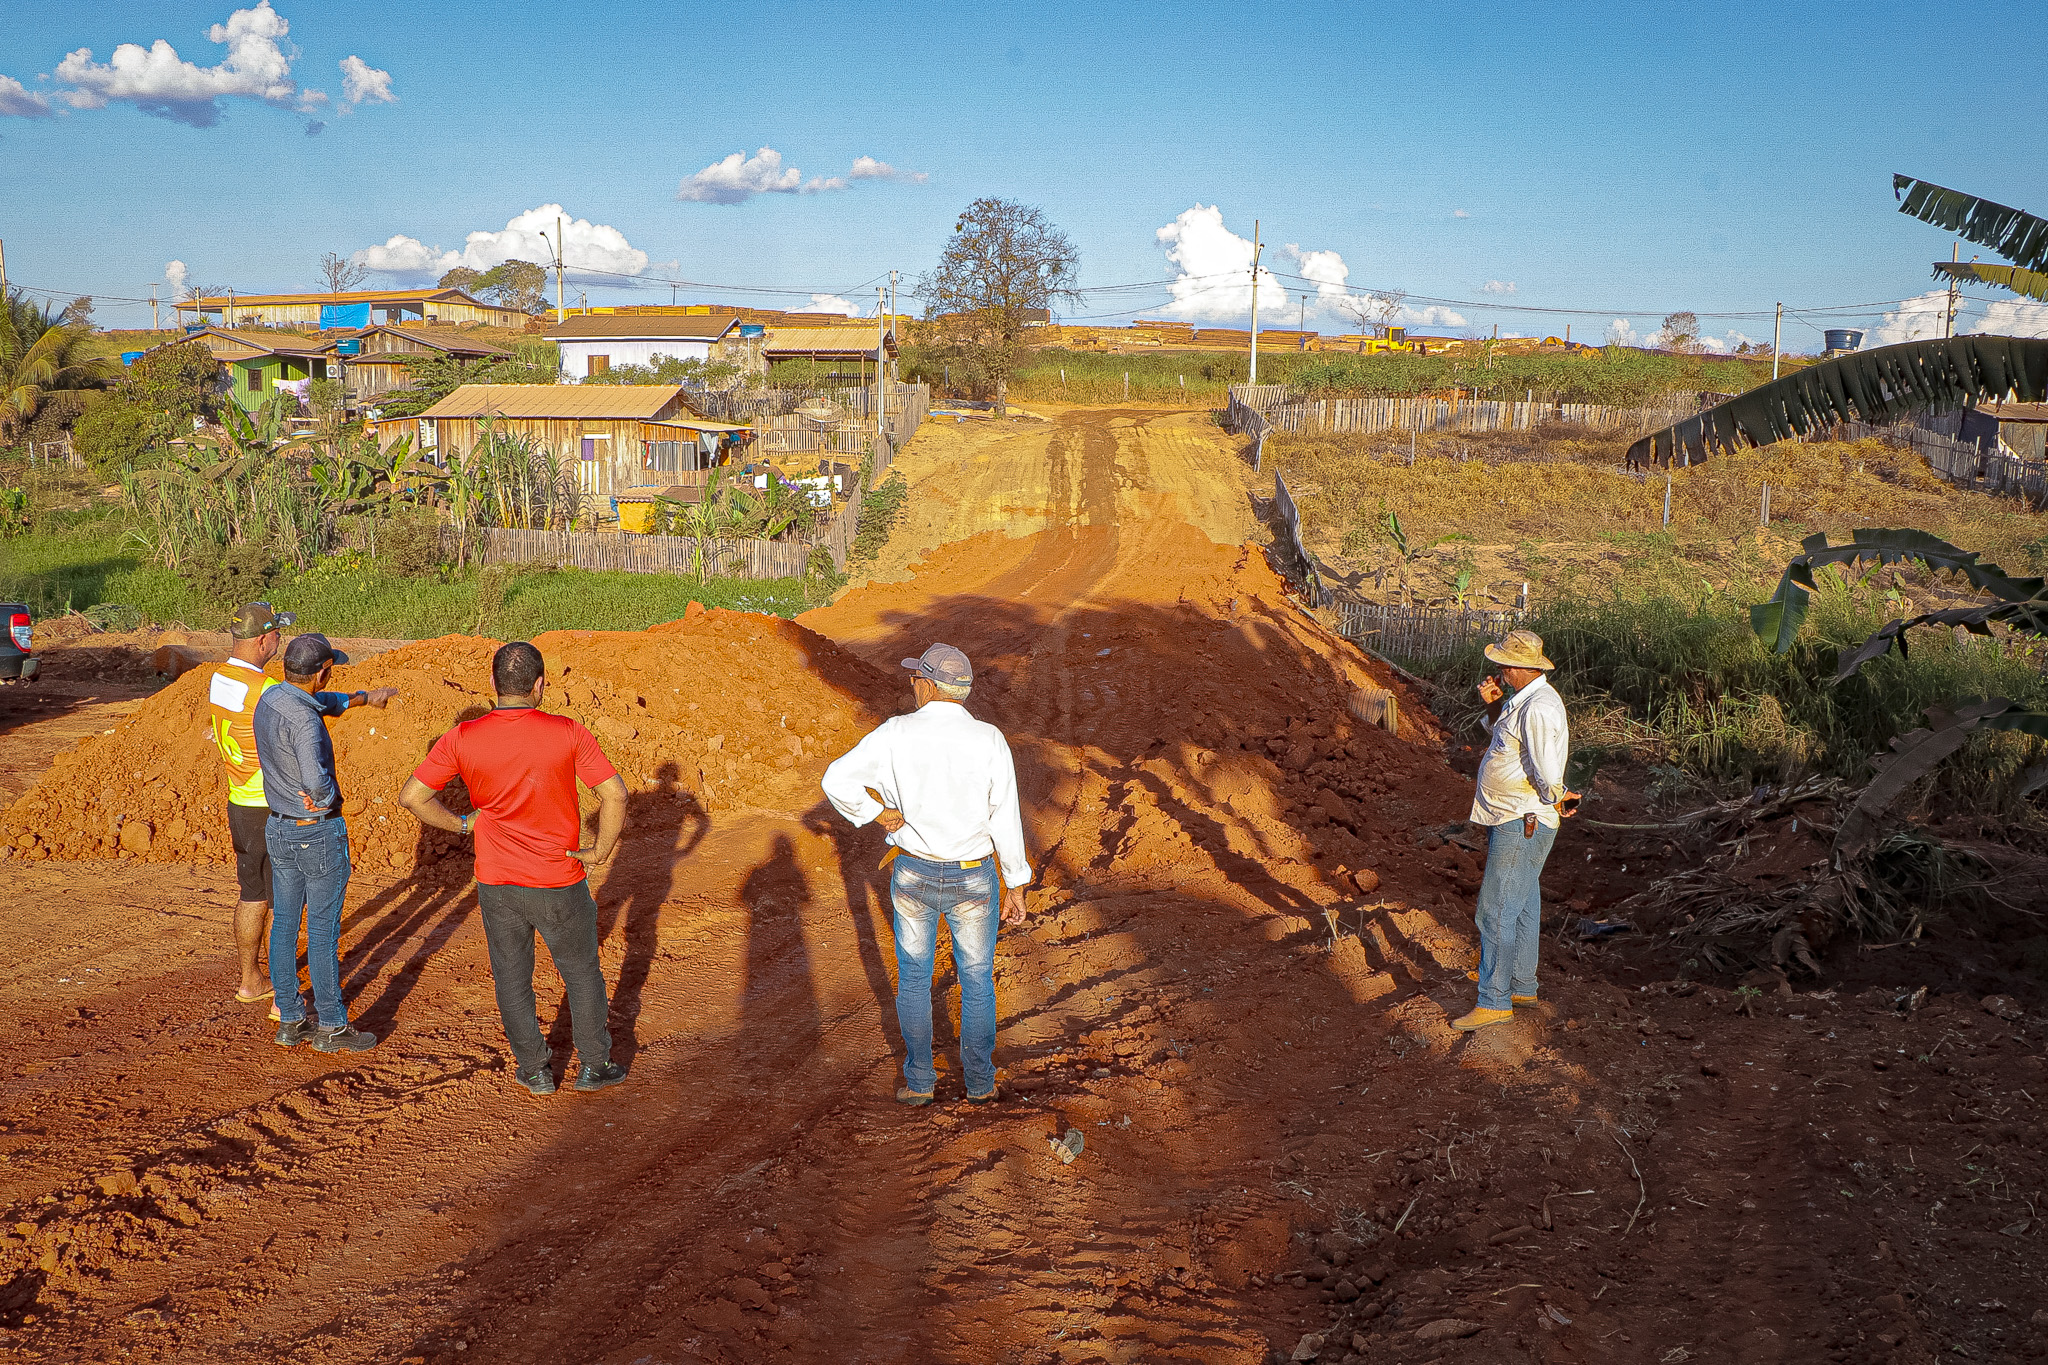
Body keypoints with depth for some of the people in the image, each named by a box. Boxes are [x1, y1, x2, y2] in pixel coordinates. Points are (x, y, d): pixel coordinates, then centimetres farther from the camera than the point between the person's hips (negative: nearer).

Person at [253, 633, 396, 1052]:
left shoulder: (269, 698, 2)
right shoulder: (304, 721, -27)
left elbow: (323, 702, 23)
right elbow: (316, 777, -43)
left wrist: (365, 697, 33)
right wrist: (326, 799, -22)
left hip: (279, 829, 9)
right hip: (319, 834, -9)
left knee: (284, 924, 14)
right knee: (323, 931, 2)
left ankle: (290, 1021, 23)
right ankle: (331, 1026, 13)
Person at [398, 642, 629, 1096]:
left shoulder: (463, 738, -10)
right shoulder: (568, 734, -15)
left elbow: (411, 796, -8)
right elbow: (615, 794, -18)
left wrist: (461, 824, 5)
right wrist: (601, 851, -6)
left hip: (497, 884, 1)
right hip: (560, 886, -1)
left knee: (512, 977, 19)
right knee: (582, 972, 18)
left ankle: (534, 1070, 30)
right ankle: (594, 1066, 28)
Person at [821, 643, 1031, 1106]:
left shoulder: (896, 733, -13)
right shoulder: (990, 740, -14)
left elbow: (836, 779, -19)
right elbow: (1005, 820, -13)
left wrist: (878, 815, -4)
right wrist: (1015, 886, -3)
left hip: (913, 874, 0)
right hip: (973, 878, 0)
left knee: (913, 975, 19)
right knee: (976, 979, 18)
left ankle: (919, 1081, 26)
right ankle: (979, 1081, 28)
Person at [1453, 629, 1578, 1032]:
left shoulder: (1539, 707, -23)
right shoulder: (1523, 698, 9)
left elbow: (1548, 772, -25)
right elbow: (1507, 737, 22)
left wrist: (1555, 800, -7)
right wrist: (1494, 705, 5)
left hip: (1522, 822, -11)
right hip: (1510, 818, 11)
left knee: (1496, 911, -7)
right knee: (1523, 904, 19)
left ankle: (1494, 1002, -2)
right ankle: (1522, 986, 31)